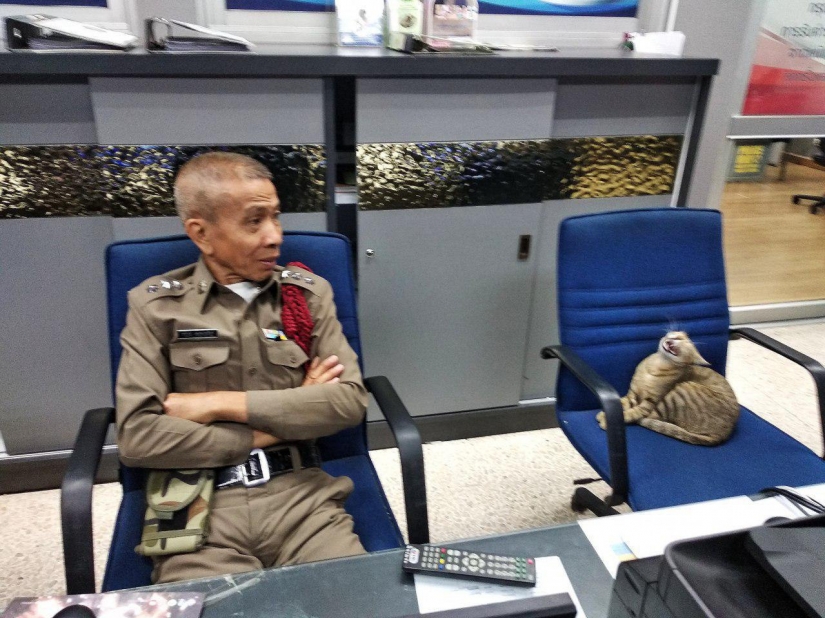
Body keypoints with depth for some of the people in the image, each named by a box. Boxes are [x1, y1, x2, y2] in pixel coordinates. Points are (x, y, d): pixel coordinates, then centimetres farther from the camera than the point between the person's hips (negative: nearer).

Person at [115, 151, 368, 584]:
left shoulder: (309, 293, 6)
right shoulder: (154, 306, 2)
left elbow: (351, 400, -4)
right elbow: (137, 436, -7)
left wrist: (222, 404, -9)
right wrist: (278, 426, -7)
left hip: (300, 496, 2)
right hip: (200, 506, -1)